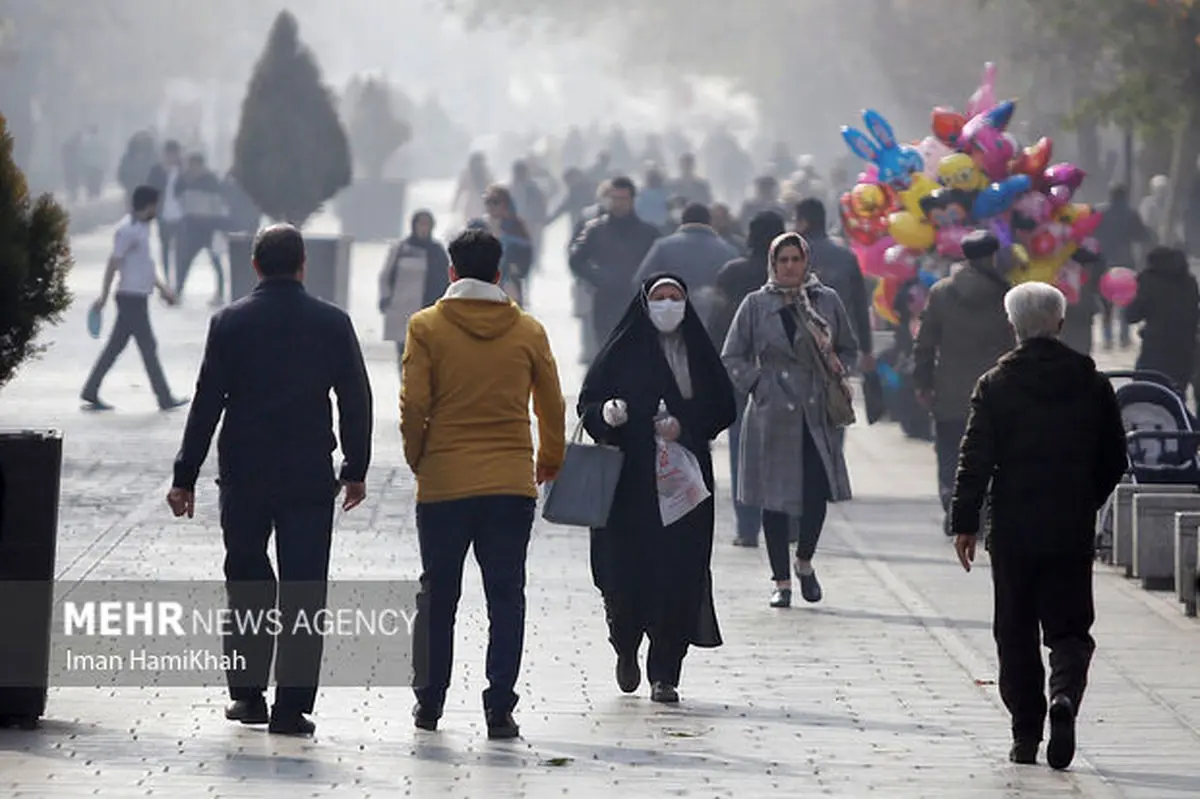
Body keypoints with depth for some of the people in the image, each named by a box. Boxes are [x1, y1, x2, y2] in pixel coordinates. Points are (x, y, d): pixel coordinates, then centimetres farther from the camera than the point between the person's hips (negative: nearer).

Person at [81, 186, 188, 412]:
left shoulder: (141, 227, 14)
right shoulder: (127, 230, -17)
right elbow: (113, 264, -18)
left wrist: (162, 287, 23)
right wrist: (104, 296, -18)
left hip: (137, 297, 10)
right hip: (131, 297, -10)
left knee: (116, 346, 11)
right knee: (148, 347, -3)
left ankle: (90, 393, 14)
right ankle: (165, 399, 2)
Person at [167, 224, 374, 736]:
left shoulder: (230, 323, -3)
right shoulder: (332, 323, -1)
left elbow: (207, 404, -4)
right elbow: (356, 401, 2)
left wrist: (185, 478, 1)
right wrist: (355, 471, 14)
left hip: (243, 477, 0)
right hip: (310, 480, 0)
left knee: (247, 584, 15)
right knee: (302, 592, 2)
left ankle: (248, 694, 15)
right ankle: (292, 705, -2)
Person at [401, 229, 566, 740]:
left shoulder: (427, 327, -3)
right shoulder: (528, 331, 3)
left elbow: (413, 405, -7)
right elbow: (552, 406, 11)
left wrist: (418, 459, 11)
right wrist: (550, 460, 28)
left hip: (443, 482, -1)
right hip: (512, 484, 1)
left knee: (437, 595, 12)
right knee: (506, 596, 3)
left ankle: (429, 703, 18)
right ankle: (500, 710, -3)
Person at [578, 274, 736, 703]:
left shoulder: (699, 353, 10)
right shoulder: (623, 351, 3)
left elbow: (725, 407, 9)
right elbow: (587, 402, 2)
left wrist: (686, 425, -7)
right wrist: (606, 413, -20)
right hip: (631, 479, -2)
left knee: (679, 573, -6)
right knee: (627, 567, -5)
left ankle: (665, 674, 2)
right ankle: (626, 648, 26)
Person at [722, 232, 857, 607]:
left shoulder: (827, 301, 7)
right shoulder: (756, 305, 3)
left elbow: (848, 348, 19)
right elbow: (732, 357, 7)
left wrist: (836, 374, 2)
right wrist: (758, 386, -4)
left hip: (819, 412, 1)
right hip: (773, 414, -1)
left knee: (818, 489, -8)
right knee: (775, 496, 0)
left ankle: (804, 561, 18)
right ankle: (781, 580, 11)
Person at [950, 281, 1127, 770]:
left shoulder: (996, 385, -5)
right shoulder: (1092, 384, 2)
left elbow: (975, 459, -8)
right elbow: (1115, 459, 7)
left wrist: (964, 523, -3)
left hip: (1013, 530, -1)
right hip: (1073, 530, 1)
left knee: (1016, 632, 9)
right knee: (1069, 627, 6)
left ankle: (1025, 735, 10)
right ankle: (1064, 695, -23)